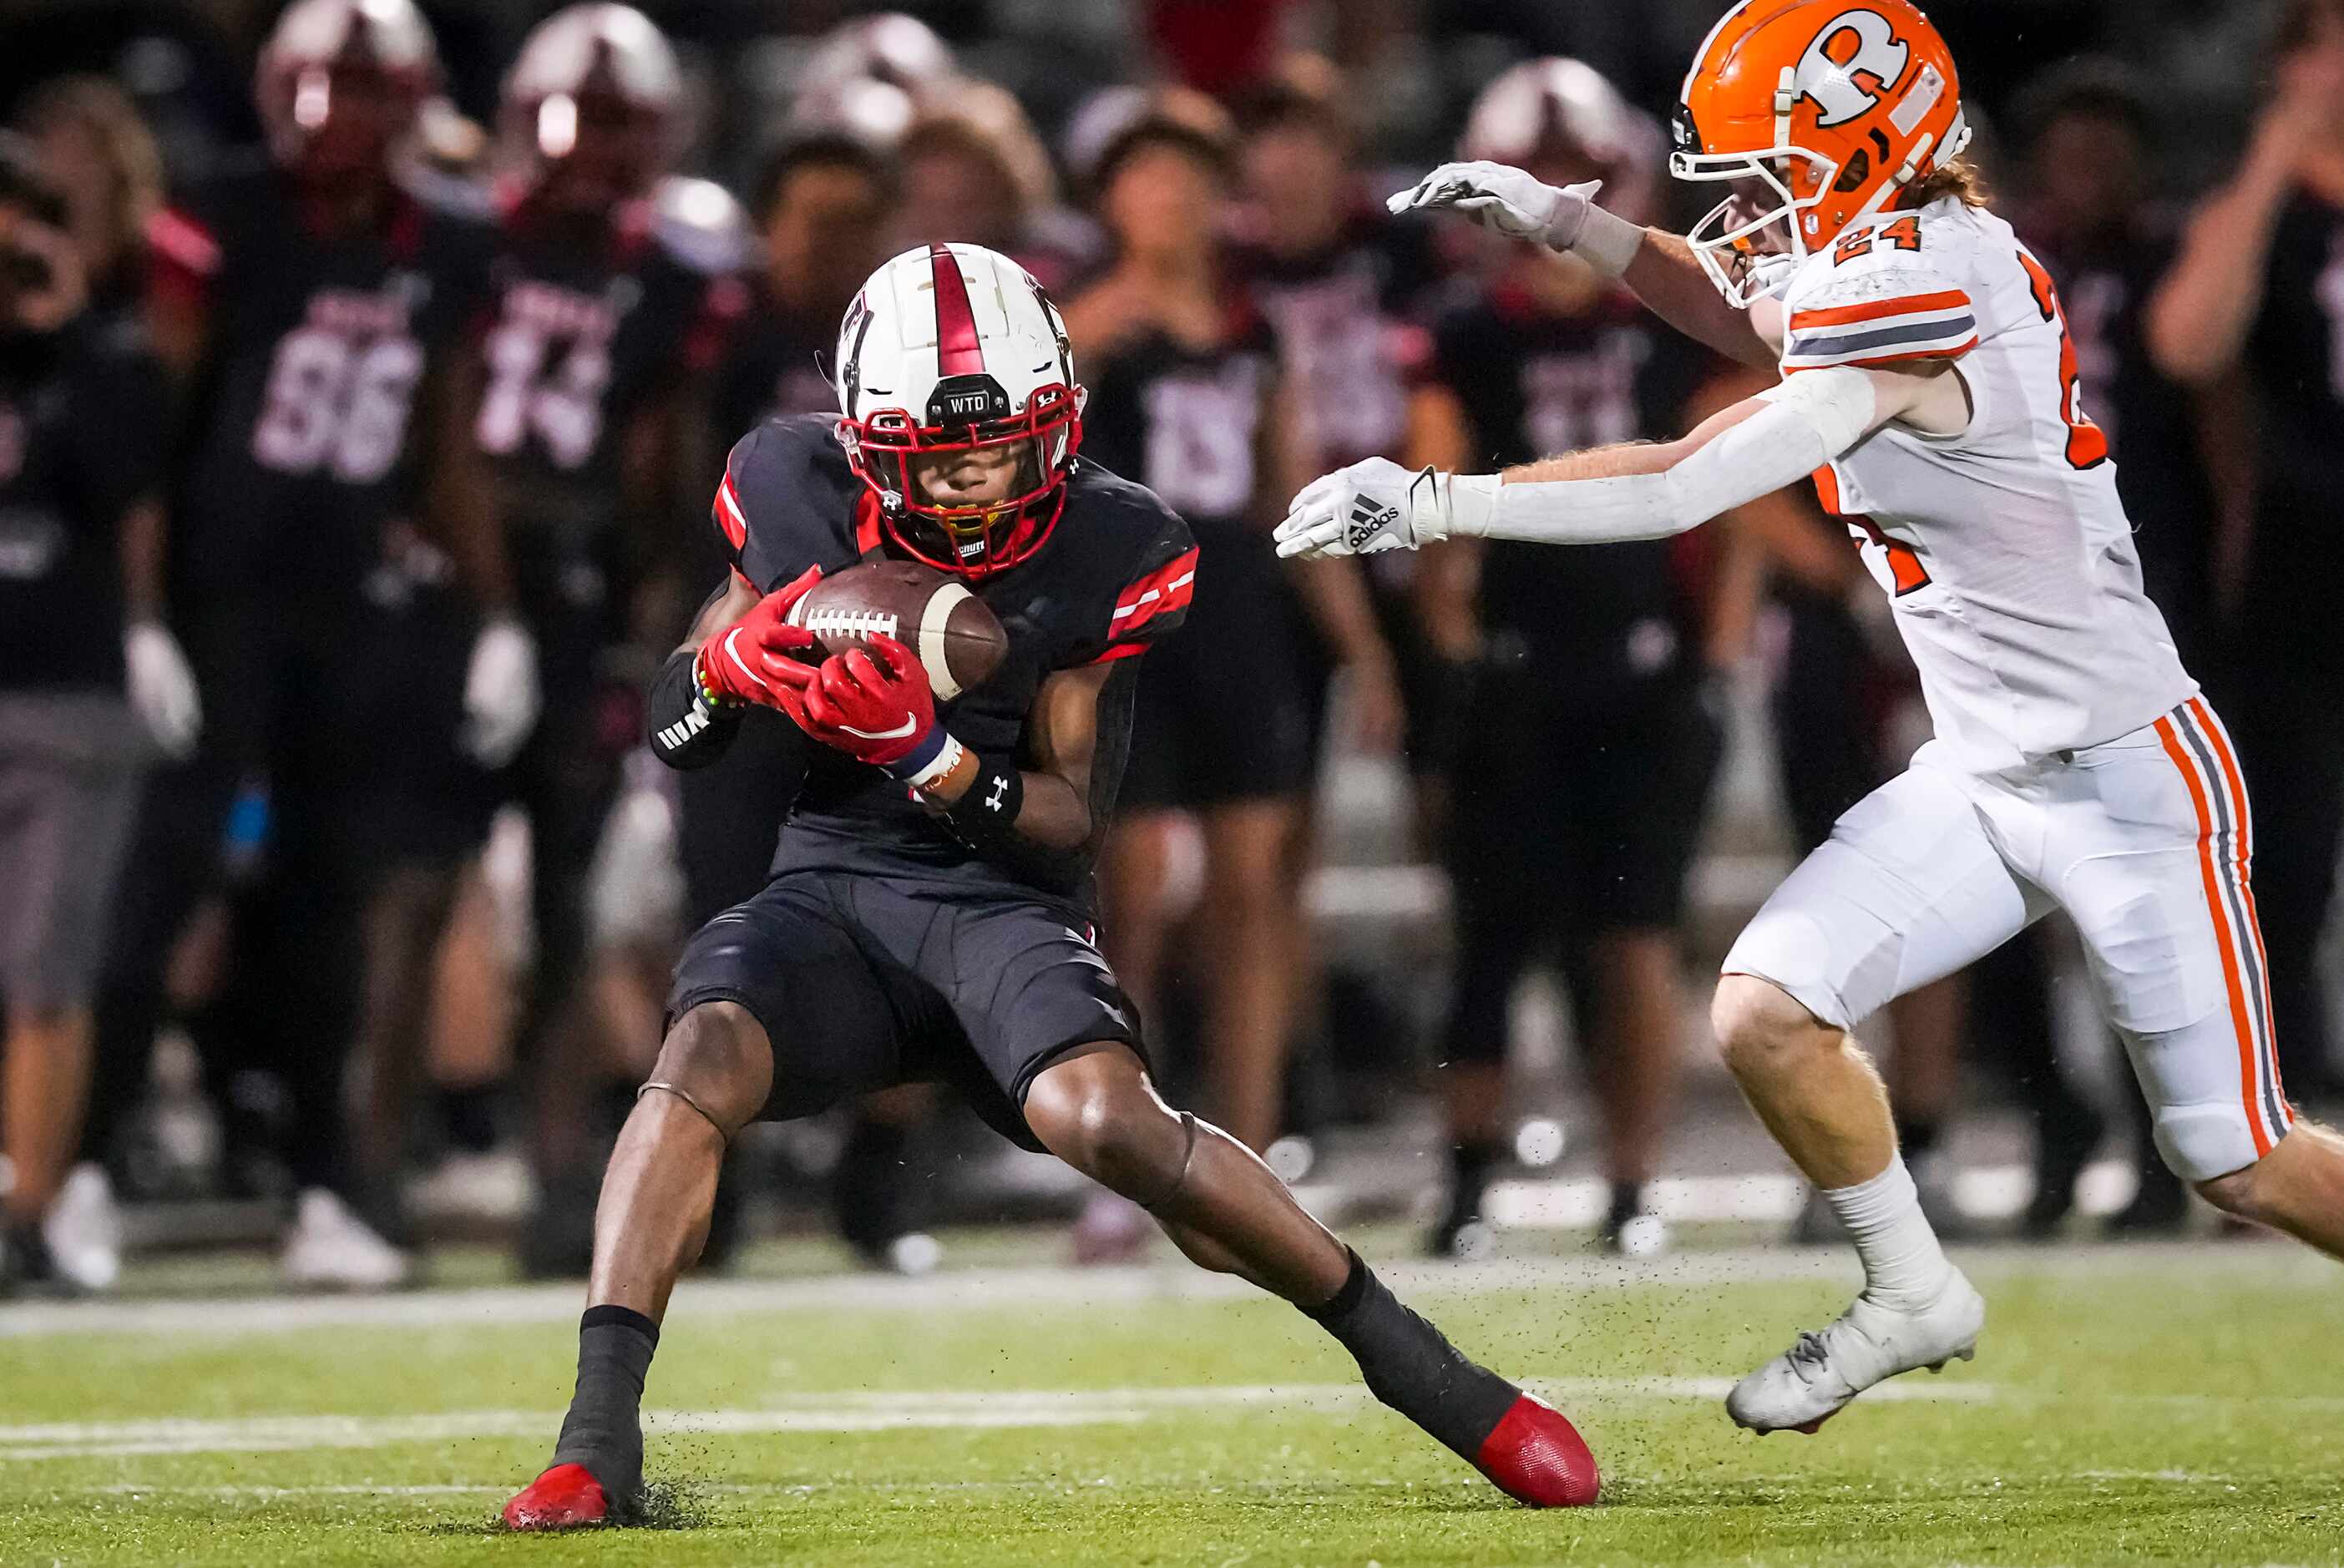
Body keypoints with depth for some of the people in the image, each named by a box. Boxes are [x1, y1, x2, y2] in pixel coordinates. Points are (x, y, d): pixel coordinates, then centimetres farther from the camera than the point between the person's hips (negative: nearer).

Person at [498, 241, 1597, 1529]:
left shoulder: (1101, 553, -7)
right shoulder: (802, 504, -2)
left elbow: (1071, 820, -8)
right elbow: (669, 737, 8)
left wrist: (928, 756, -26)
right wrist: (728, 668, -16)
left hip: (1007, 902, -2)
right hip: (834, 889, 2)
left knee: (1108, 1121, -30)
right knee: (703, 1057, -30)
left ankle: (1415, 1363, -14)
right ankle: (597, 1445, -31)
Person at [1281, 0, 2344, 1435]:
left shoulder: (1923, 302, -25)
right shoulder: (1944, 250, 2)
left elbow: (1685, 491, -26)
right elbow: (1756, 328, 24)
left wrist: (1434, 501, -24)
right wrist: (1569, 224, 12)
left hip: (2130, 781, -8)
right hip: (1984, 776, 8)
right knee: (1766, 1015, -3)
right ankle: (1914, 1298, 17)